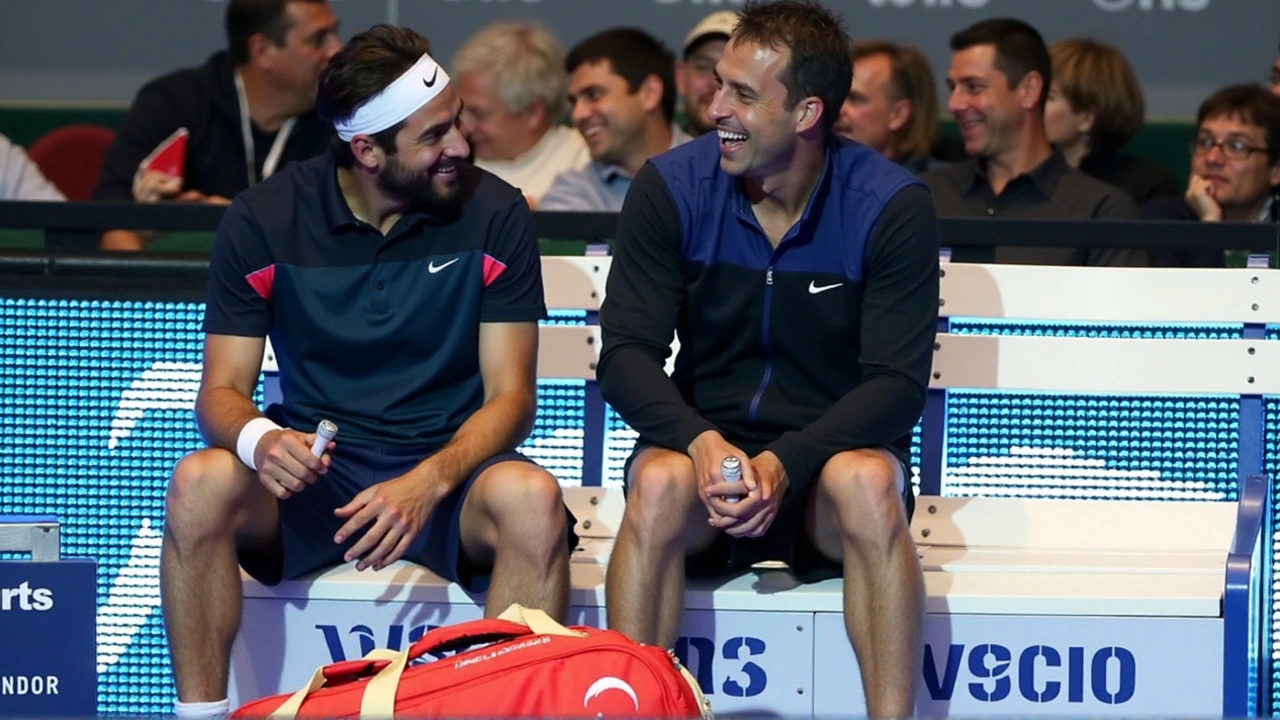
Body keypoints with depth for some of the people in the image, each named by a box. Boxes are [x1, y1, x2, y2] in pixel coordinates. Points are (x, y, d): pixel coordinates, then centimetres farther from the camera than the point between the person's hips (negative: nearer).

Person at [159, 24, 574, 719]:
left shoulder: (494, 214, -4)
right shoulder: (262, 220, -2)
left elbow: (510, 396, -6)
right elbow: (222, 392, -2)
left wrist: (428, 482, -26)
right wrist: (258, 439, -28)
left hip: (448, 464, -1)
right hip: (312, 464, 1)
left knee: (531, 499, -35)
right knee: (200, 483, -31)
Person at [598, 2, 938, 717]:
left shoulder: (891, 206, -9)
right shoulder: (673, 187, -4)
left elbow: (898, 383, -13)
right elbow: (626, 354, -8)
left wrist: (787, 463, -30)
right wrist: (701, 441, -28)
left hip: (827, 452, -1)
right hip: (707, 438, 1)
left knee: (866, 482, -35)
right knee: (660, 481, -33)